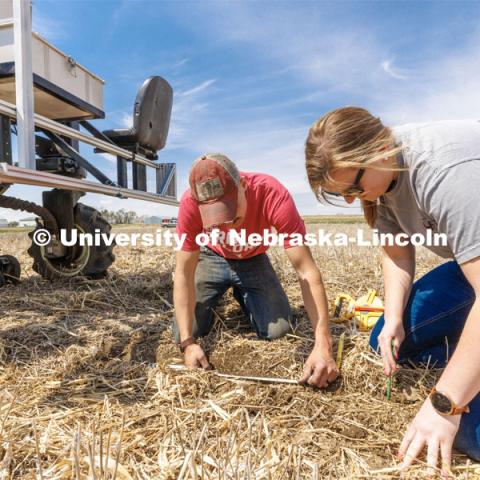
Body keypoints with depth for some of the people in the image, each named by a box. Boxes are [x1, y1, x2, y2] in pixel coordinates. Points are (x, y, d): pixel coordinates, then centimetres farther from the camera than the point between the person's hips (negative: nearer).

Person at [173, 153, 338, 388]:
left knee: (278, 330, -14)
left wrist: (322, 344, -44)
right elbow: (183, 274, -26)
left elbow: (307, 272, -37)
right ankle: (215, 298, 22)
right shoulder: (190, 203, -34)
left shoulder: (273, 195, -38)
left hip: (254, 260, 0)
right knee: (182, 332, -10)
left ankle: (243, 296, 18)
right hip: (212, 258, 1)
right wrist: (188, 342, -33)